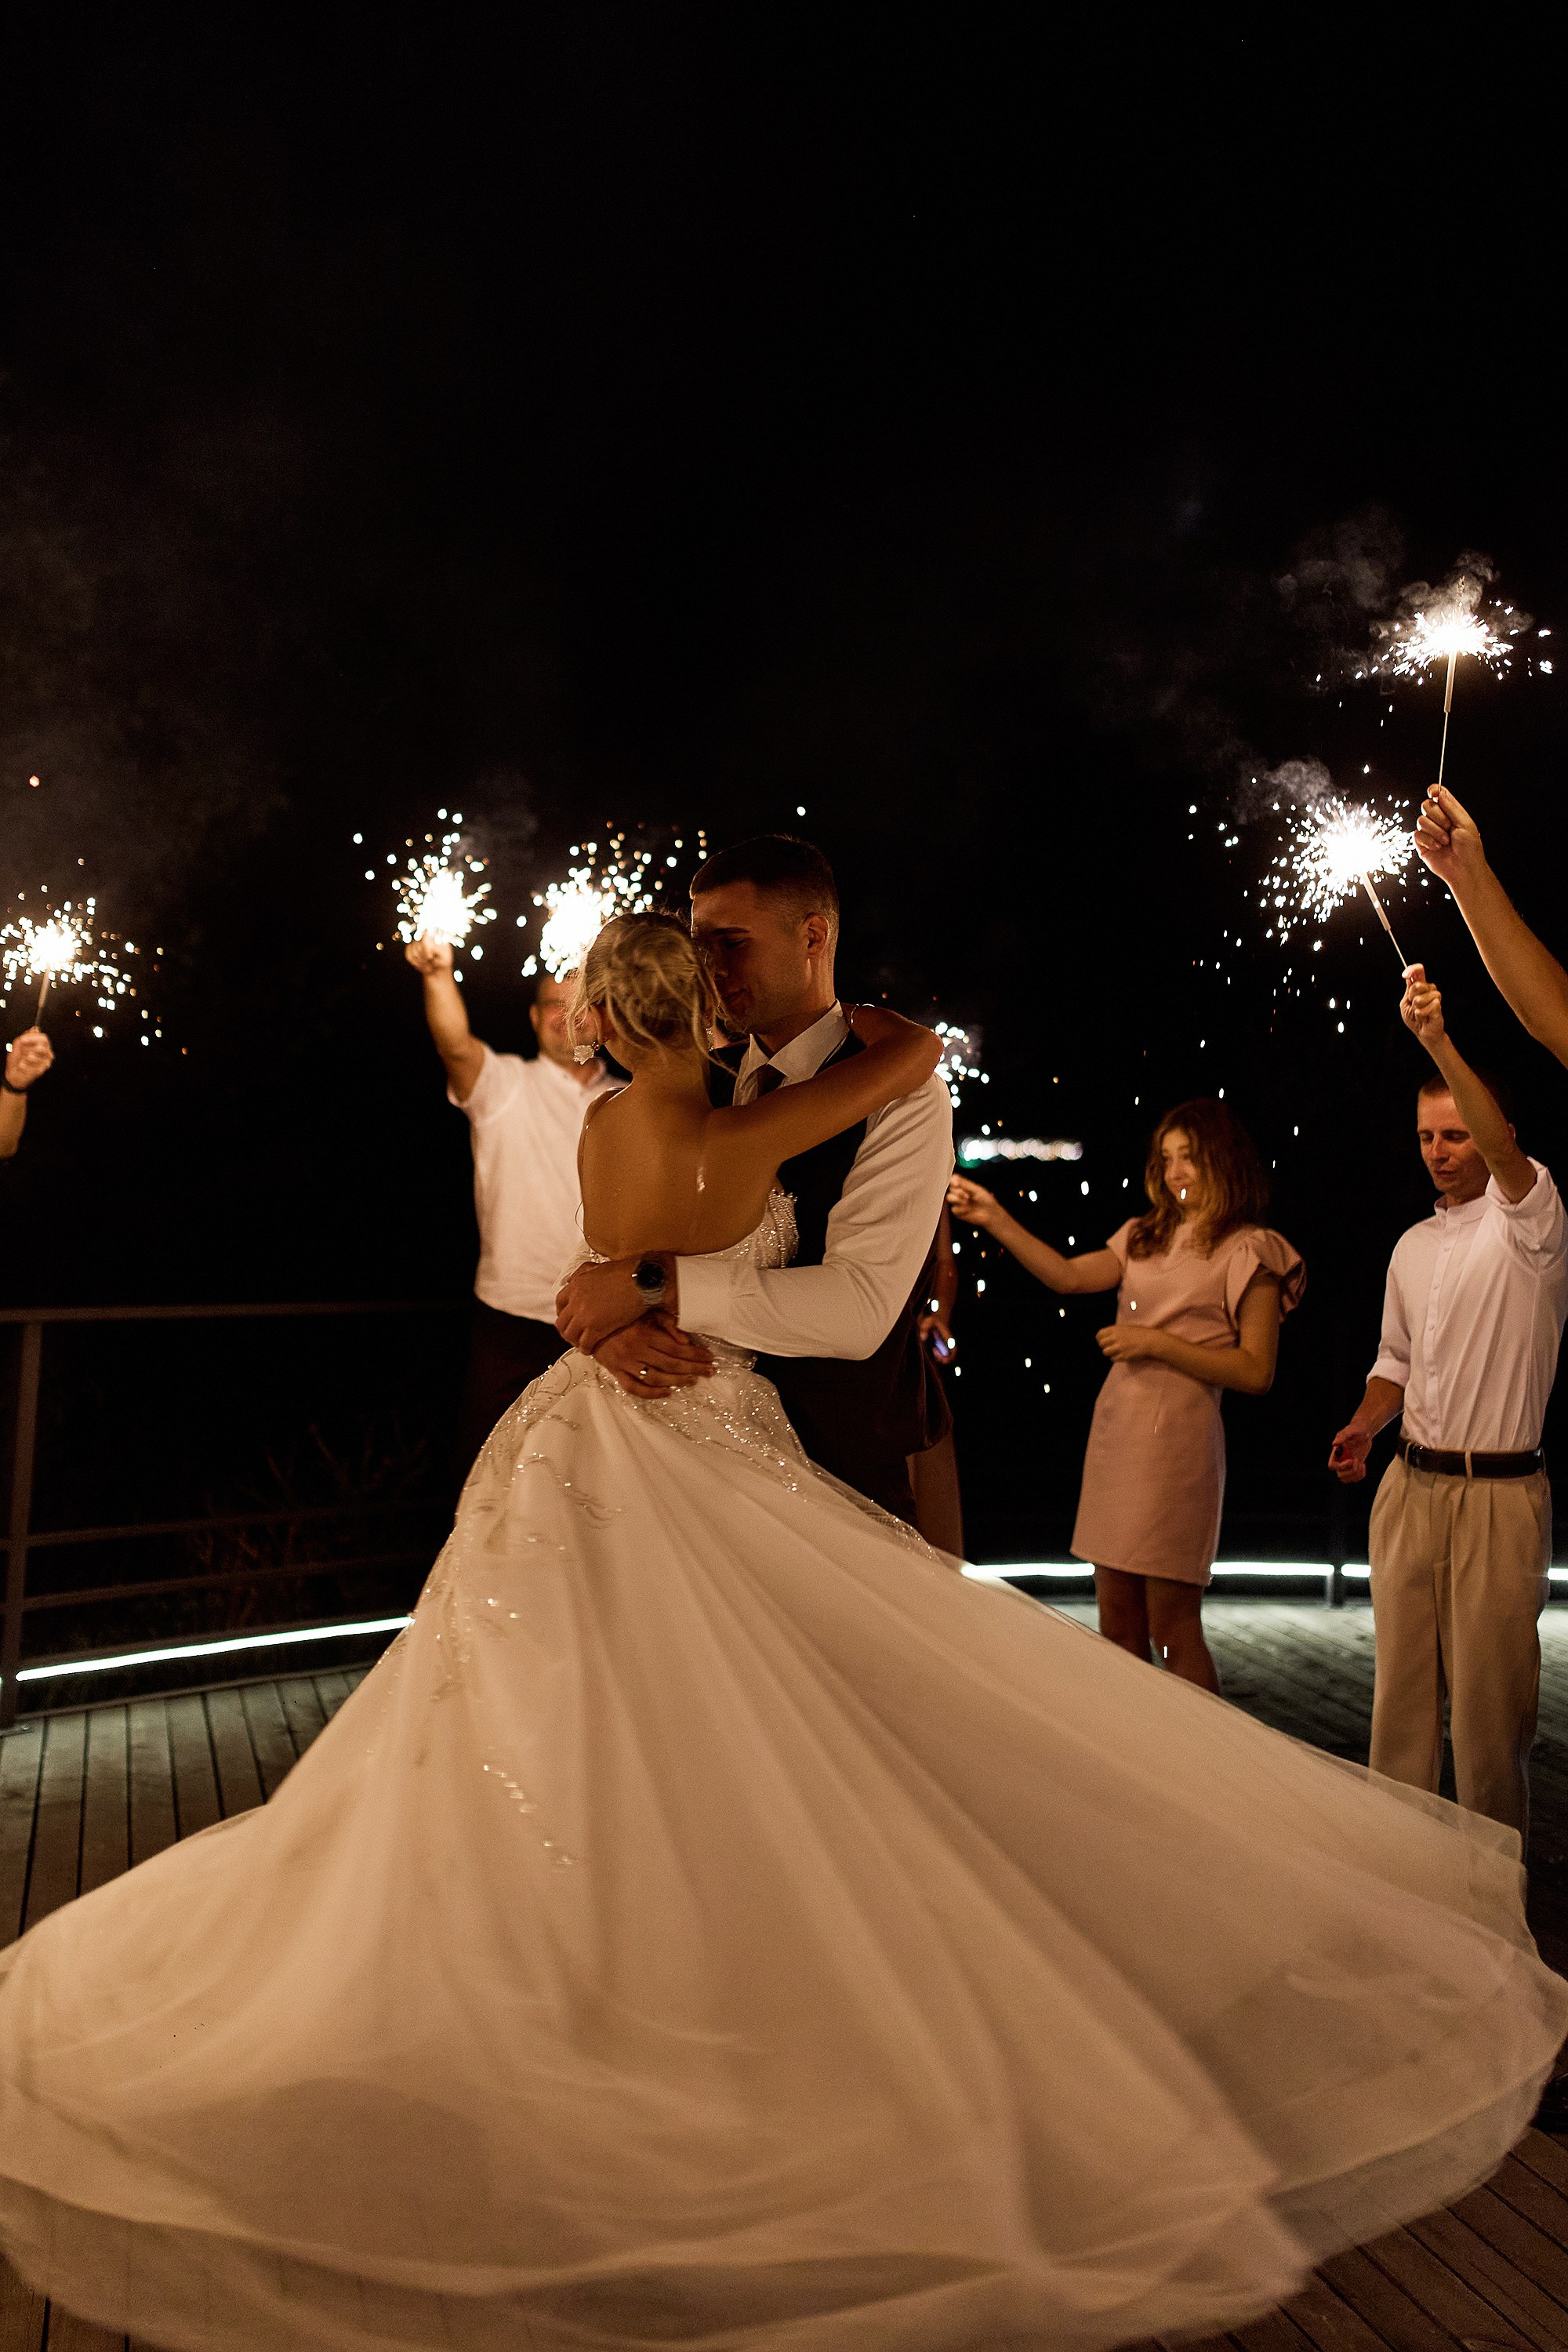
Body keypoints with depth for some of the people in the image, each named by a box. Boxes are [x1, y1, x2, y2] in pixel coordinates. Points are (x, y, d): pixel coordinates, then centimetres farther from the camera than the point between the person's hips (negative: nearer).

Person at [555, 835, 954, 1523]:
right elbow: (606, 1241, 2)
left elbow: (860, 1309, -26)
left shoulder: (903, 1098, -15)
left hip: (847, 1462, -5)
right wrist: (609, 1322, -21)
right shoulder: (699, 1090, 5)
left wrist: (652, 1284, -28)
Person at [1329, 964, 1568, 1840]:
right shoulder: (1413, 1246, 14)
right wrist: (1364, 1427, 4)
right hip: (1409, 1483, 6)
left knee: (1489, 1691, 0)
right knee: (1401, 1679, 11)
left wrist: (1439, 1041, -38)